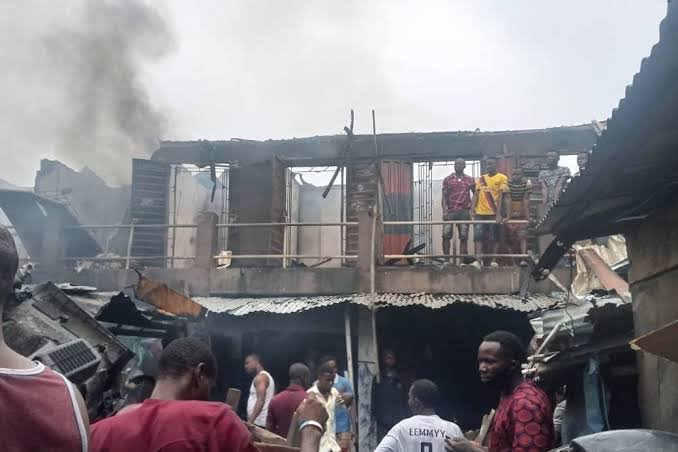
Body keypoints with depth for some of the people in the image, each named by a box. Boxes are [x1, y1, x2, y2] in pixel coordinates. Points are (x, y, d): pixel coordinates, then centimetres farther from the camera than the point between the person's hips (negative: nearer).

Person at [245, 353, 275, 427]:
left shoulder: (260, 377, -10)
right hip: (262, 422, 10)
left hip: (258, 422, -10)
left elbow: (260, 401, -22)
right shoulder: (266, 376, 20)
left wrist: (250, 421, -29)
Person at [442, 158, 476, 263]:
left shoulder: (469, 180, 9)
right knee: (446, 235, -8)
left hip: (464, 211, 1)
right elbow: (444, 196, 3)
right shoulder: (447, 179, 7)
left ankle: (462, 261, 4)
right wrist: (444, 211, -9)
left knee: (464, 237, 0)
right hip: (450, 211, 0)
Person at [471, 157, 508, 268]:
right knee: (478, 236, -5)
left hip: (494, 213, -4)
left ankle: (493, 261, 7)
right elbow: (476, 195, 11)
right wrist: (472, 210, -1)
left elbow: (501, 196, -8)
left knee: (494, 238, 2)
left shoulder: (502, 178, 0)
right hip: (480, 213, 4)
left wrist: (499, 213, -16)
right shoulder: (481, 179, 13)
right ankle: (478, 260, -8)